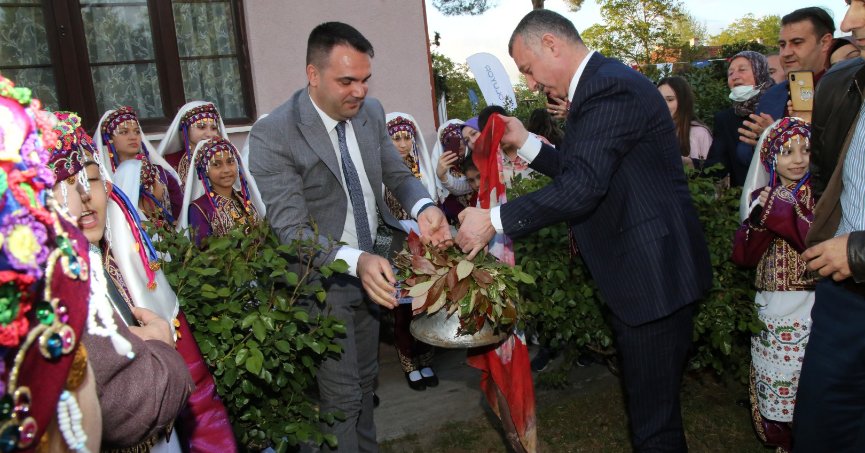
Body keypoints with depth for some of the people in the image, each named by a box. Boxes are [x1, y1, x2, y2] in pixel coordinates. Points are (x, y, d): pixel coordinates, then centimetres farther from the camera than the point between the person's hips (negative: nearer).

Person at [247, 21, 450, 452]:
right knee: (342, 397, 2)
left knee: (365, 381, 22)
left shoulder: (371, 111, -4)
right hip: (323, 279, -6)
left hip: (373, 268, 6)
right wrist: (355, 261, -41)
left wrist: (423, 207, -17)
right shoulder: (272, 135, -22)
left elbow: (398, 174, 6)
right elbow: (291, 230, -25)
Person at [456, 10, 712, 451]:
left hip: (652, 274, -10)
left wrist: (493, 219, -24)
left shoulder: (609, 87, -19)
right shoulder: (605, 83, 13)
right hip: (640, 269, 10)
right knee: (647, 401, 23)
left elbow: (582, 186, -28)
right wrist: (526, 142, 9)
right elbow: (581, 171, 16)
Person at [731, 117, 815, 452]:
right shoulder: (760, 197, 5)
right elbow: (743, 256, -3)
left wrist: (782, 212, -21)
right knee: (773, 384, 7)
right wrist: (760, 219, -19)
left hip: (809, 308, -2)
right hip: (771, 308, 3)